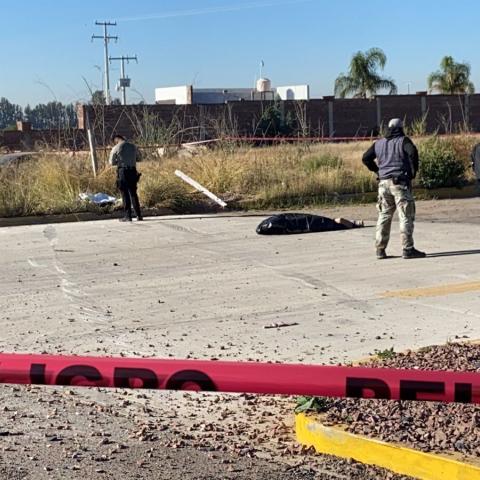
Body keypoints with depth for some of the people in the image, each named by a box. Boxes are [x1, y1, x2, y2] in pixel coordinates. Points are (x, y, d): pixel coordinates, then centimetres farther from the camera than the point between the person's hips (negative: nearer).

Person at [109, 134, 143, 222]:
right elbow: (138, 158, 18)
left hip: (123, 171, -4)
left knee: (125, 194, 1)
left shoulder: (116, 148, -6)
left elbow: (112, 162, 0)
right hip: (133, 171, 4)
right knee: (133, 193, 11)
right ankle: (139, 215, 11)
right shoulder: (133, 146, 7)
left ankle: (127, 216, -1)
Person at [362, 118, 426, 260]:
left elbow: (366, 158, 15)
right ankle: (408, 249, -5)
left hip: (383, 183, 5)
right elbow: (413, 152, -20)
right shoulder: (403, 141, -2)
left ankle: (380, 250, 13)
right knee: (406, 216, -3)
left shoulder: (379, 143, 14)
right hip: (400, 182, -5)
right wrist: (414, 170, -7)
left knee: (384, 216, 13)